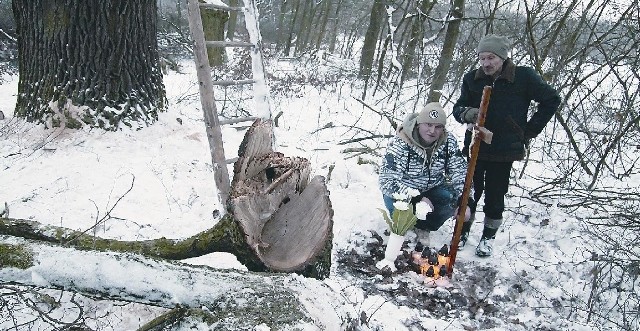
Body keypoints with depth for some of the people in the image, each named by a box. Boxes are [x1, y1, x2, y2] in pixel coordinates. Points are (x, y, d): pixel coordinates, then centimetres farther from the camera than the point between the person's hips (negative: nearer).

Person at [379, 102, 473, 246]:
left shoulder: (449, 142, -14)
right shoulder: (399, 144, -28)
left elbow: (460, 172, -10)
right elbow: (387, 180, -32)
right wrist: (417, 199, -39)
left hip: (431, 189, 4)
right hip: (404, 191, -3)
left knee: (453, 200, -25)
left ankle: (424, 228, 3)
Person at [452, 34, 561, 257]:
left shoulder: (524, 77, -10)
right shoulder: (472, 79, -3)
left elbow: (552, 99, 0)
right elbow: (458, 107, 5)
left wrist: (530, 130, -1)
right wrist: (465, 113, -20)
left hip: (504, 150, -2)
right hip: (475, 147, 2)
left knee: (495, 196, 7)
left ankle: (489, 236, 25)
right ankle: (463, 230, 26)